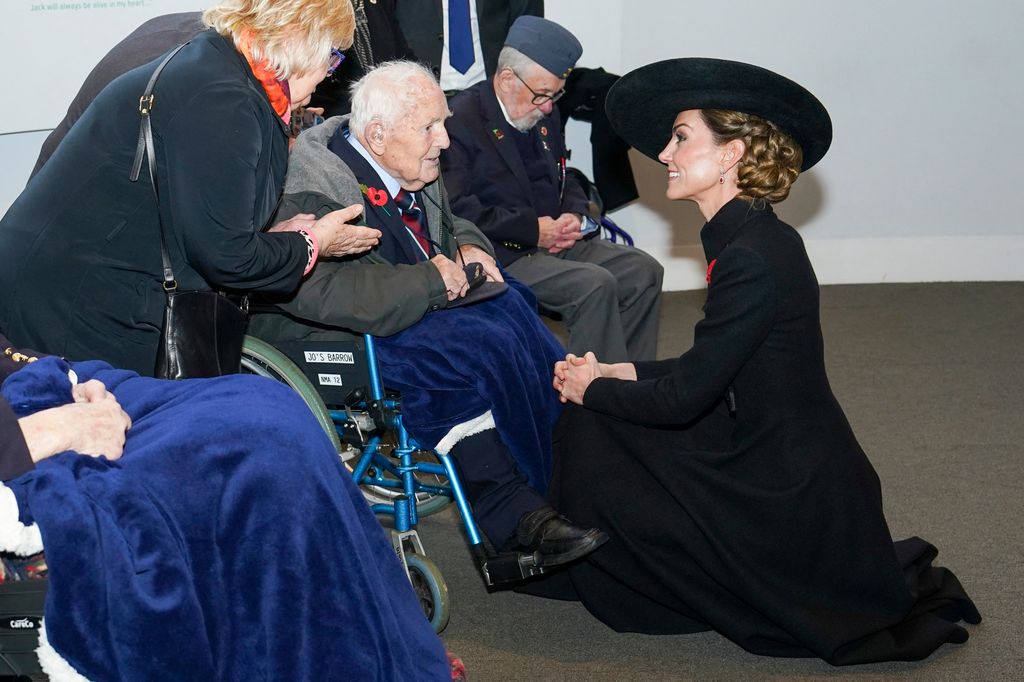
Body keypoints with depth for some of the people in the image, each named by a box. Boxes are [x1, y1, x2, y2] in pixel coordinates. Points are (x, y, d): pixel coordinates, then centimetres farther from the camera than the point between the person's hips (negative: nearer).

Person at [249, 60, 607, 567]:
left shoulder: (413, 171, 7)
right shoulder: (313, 190, -21)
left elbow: (451, 222, 28)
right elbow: (320, 291, -35)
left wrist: (468, 248, 3)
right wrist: (432, 279, -28)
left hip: (419, 311, 9)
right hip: (335, 337, -9)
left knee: (510, 308, -15)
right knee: (481, 341, -27)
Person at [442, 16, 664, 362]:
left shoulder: (545, 114, 14)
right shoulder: (461, 121, -13)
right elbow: (460, 210, -21)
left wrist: (574, 215, 2)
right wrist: (532, 228, -19)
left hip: (553, 240, 9)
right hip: (502, 255, -9)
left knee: (643, 270, -4)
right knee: (595, 285, -26)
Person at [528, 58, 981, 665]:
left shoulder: (754, 258, -23)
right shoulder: (756, 238, 6)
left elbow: (685, 397, -19)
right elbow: (709, 369, 14)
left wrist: (594, 388, -3)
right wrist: (617, 372, 7)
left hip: (795, 496, -9)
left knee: (595, 445, -3)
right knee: (593, 430, 9)